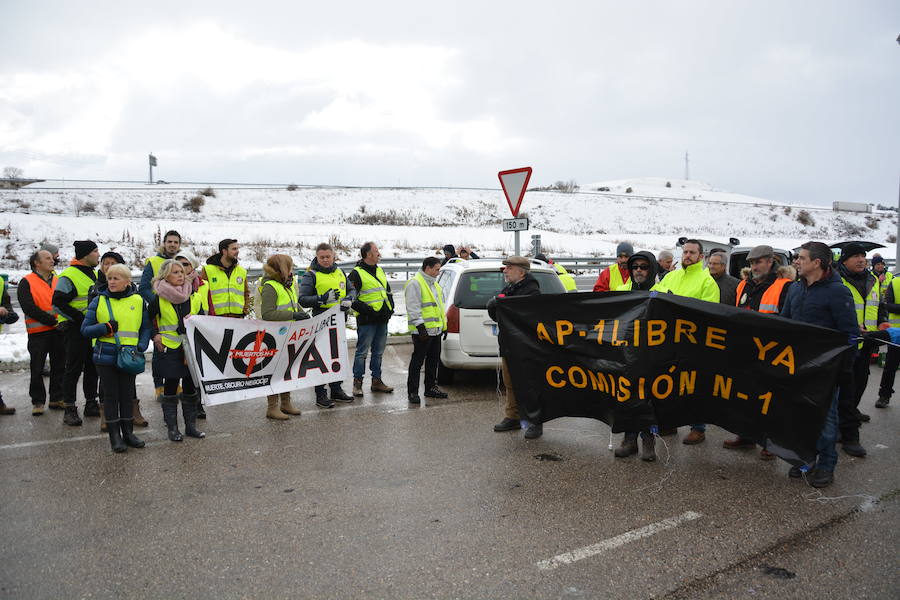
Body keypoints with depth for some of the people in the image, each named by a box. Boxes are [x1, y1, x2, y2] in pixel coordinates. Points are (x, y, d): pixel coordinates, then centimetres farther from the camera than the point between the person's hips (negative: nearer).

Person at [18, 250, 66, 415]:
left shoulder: (58, 281, 12)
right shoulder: (27, 282, -4)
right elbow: (29, 308, -13)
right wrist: (51, 320, -17)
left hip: (59, 331, 5)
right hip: (38, 333, -5)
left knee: (59, 367, 10)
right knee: (37, 369, 2)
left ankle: (57, 398, 20)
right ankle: (38, 401, 13)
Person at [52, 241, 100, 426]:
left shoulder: (94, 274, 14)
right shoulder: (69, 276, -13)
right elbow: (58, 303, -17)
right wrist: (79, 317, -19)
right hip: (75, 329, -8)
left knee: (92, 367, 13)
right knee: (74, 368, -4)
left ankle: (91, 404, 22)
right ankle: (70, 409, 3)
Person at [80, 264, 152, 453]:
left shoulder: (138, 301, 4)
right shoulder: (99, 301, 1)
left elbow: (146, 328, 10)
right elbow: (85, 329, 1)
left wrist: (141, 347, -4)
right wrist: (105, 328, -16)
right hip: (106, 357, -1)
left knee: (128, 395, 10)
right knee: (111, 395, 4)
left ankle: (128, 432, 21)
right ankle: (114, 436, 12)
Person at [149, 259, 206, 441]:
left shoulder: (195, 298, 4)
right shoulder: (159, 299, -5)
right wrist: (155, 336, -3)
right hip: (169, 349, -3)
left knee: (191, 388, 8)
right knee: (170, 388, 4)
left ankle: (191, 426, 19)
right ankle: (172, 428, 13)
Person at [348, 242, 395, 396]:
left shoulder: (380, 271, 16)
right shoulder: (356, 274, -9)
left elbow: (388, 291, 25)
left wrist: (390, 307, 11)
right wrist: (367, 310, -17)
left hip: (382, 320, 8)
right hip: (366, 320, -7)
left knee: (378, 352, 13)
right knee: (362, 352, -2)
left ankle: (376, 381, 22)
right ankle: (357, 383, 6)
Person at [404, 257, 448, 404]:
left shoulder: (434, 284, 18)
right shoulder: (415, 284, -13)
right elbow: (413, 308, -18)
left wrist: (443, 325, 23)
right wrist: (420, 327, -22)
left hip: (435, 330, 9)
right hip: (423, 331, -9)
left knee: (433, 359, 15)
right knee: (417, 361, -4)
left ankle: (431, 387, 26)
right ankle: (412, 392, 1)